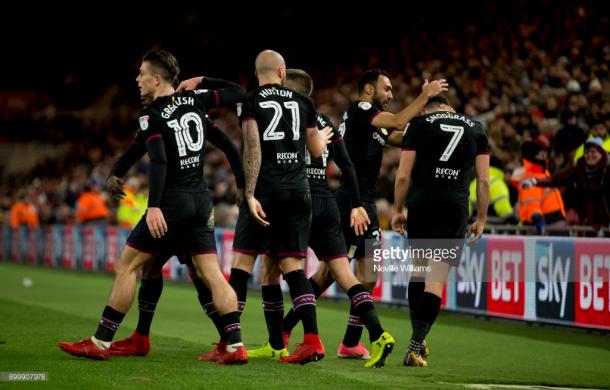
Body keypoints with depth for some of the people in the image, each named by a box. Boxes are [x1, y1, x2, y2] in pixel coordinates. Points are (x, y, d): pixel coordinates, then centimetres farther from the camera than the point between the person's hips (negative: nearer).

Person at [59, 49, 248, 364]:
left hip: (172, 200, -6)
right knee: (211, 273, 5)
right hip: (201, 200, 6)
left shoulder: (151, 115, -9)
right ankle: (235, 346, -4)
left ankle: (101, 342, 3)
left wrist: (153, 206, -24)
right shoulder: (195, 100, 7)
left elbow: (159, 162, -20)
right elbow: (238, 92, 17)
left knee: (127, 265, 2)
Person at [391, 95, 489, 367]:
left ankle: (417, 337, 20)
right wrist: (481, 219, 16)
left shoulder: (419, 123, 9)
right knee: (436, 280, 0)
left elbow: (403, 175, 3)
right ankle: (414, 348, -5)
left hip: (421, 202, 0)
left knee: (420, 266, 19)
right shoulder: (475, 128, 16)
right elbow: (484, 180, 11)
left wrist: (398, 210, 13)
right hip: (455, 206, 0)